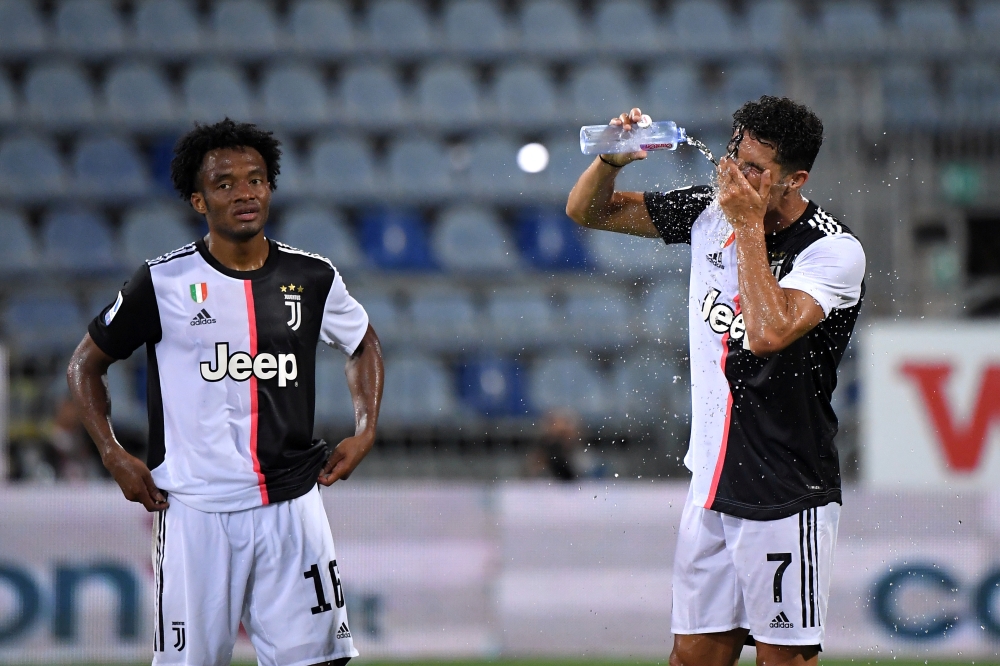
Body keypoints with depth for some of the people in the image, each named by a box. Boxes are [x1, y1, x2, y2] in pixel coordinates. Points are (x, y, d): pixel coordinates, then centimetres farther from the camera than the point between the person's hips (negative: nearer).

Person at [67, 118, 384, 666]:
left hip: (291, 505, 2)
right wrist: (114, 456, -3)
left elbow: (363, 343, 24)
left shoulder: (312, 278, 4)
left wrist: (363, 434, 11)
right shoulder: (164, 283, -3)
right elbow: (85, 364, 8)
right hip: (196, 511, -2)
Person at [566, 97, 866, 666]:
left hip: (787, 497, -6)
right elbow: (588, 210, 12)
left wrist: (748, 227, -23)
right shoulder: (710, 212, 3)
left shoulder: (835, 251, -14)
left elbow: (769, 333, -30)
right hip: (712, 486, 6)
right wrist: (612, 160, -9)